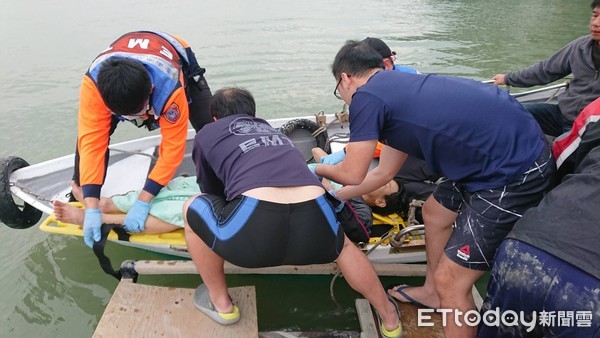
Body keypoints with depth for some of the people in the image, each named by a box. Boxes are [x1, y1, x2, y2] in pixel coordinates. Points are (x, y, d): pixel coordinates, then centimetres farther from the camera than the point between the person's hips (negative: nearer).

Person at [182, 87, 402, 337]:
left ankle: (220, 303, 38)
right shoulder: (274, 132, 36)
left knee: (193, 209, 27)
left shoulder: (207, 134, 26)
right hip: (316, 224, 5)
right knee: (342, 245, 39)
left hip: (254, 227, -4)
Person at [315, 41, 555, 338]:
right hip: (514, 146, 10)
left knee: (450, 281, -1)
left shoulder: (367, 96, -11)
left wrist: (319, 168, 18)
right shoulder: (397, 87, 16)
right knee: (434, 212, 27)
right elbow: (383, 172, 23)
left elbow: (352, 174, -4)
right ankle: (431, 292, 48)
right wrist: (334, 196, 35)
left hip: (514, 172, -10)